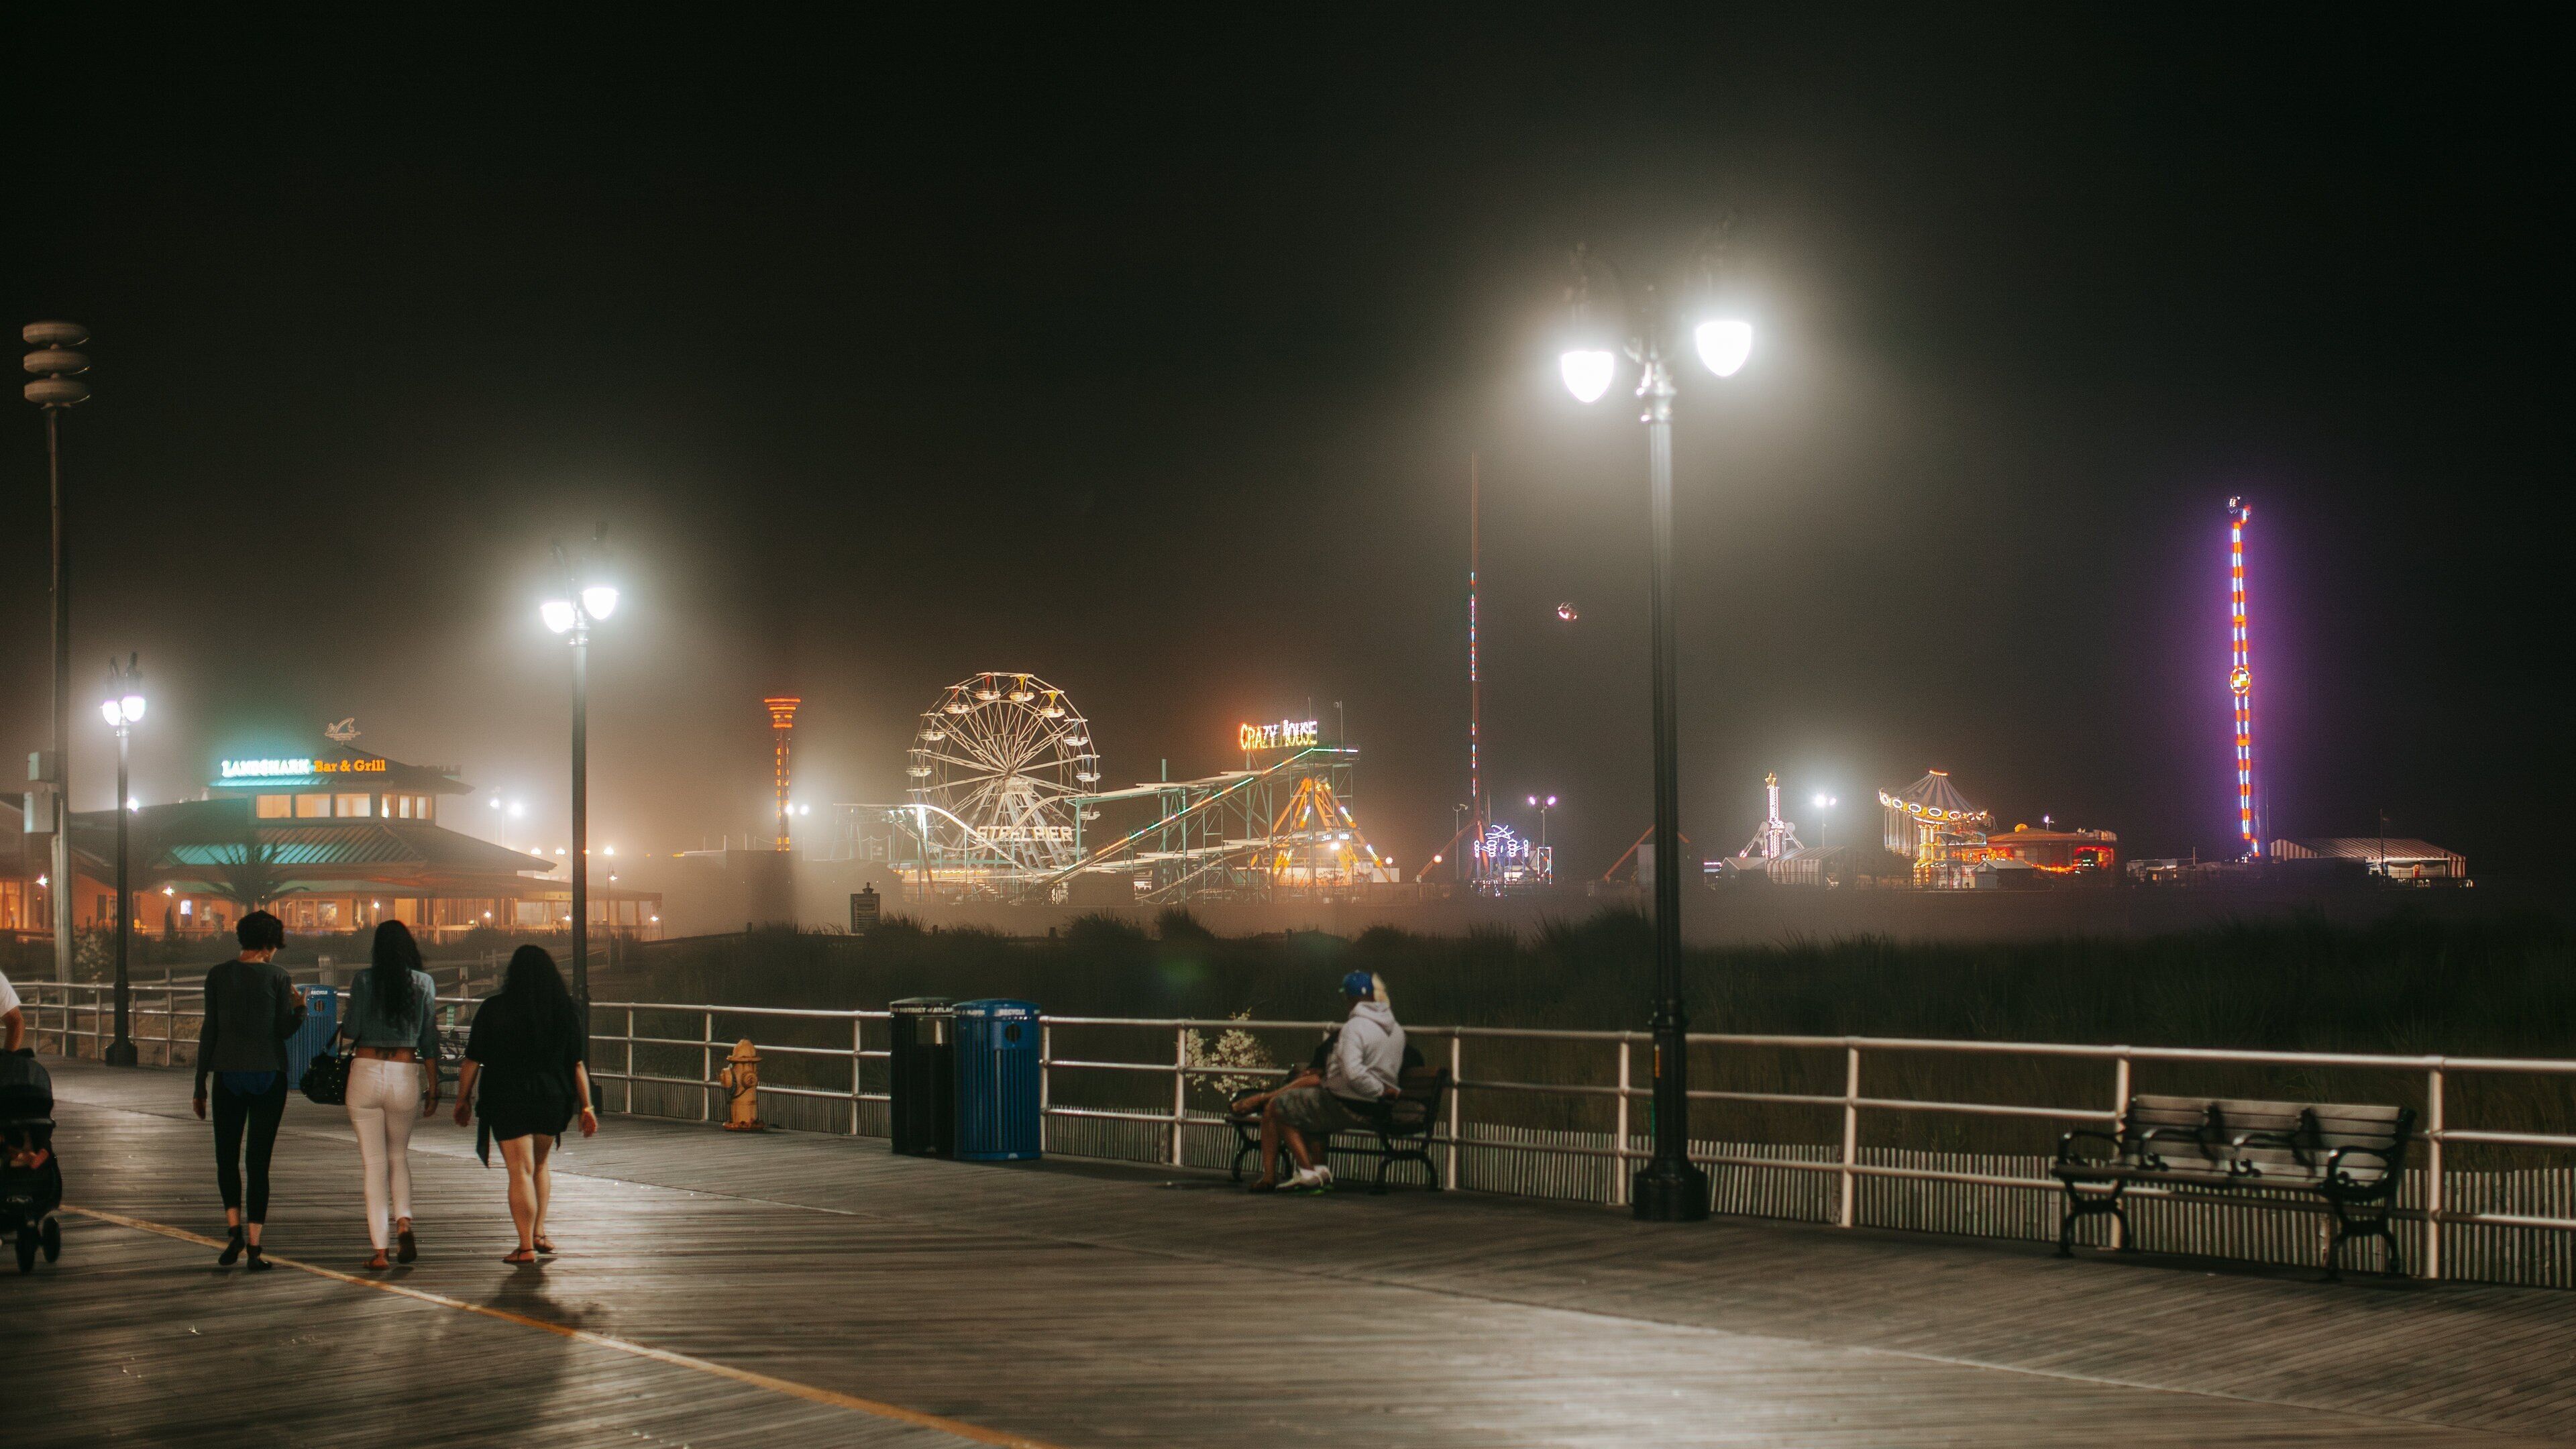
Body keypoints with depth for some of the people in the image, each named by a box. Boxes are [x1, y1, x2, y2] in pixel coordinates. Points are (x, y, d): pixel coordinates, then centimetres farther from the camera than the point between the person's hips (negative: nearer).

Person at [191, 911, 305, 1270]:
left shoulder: (218, 975, 1)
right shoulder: (277, 975, -4)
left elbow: (209, 1032, 0)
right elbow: (285, 1029, -4)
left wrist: (200, 1085, 5)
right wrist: (299, 1007, 17)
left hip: (228, 1075, 1)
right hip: (268, 1075, -1)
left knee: (226, 1155, 17)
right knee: (258, 1160, 3)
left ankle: (234, 1229, 0)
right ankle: (254, 1247, 0)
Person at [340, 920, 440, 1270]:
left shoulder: (364, 980, -3)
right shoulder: (424, 983, 2)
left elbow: (350, 1031, -6)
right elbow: (429, 1041, 2)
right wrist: (433, 1089, 7)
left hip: (366, 1072, -1)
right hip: (406, 1074, 1)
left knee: (374, 1162, 4)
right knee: (399, 1155, 21)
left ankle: (379, 1250, 2)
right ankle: (404, 1223, 0)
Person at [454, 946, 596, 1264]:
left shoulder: (494, 1009, -6)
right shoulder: (565, 1010, 0)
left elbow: (472, 1061, -4)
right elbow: (577, 1065, 1)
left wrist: (463, 1099, 8)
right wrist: (586, 1108, 5)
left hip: (507, 1100, -3)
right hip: (552, 1100, 3)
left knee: (521, 1172, 0)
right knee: (540, 1164, 22)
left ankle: (526, 1247, -1)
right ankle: (538, 1233, 20)